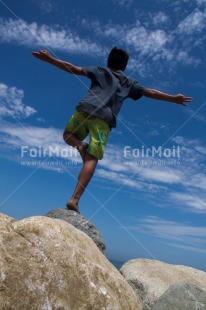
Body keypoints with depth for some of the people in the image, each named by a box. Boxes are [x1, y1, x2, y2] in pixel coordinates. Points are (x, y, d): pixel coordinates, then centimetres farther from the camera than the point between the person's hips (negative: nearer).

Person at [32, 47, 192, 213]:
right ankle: (75, 199, -16)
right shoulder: (129, 82, 27)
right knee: (92, 160, -5)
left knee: (68, 135, 27)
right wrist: (174, 98, 32)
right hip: (105, 119, -1)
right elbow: (150, 92, 24)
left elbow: (74, 69, 16)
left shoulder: (100, 70, 25)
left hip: (85, 109, 1)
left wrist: (49, 59, 19)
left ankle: (80, 145, -7)